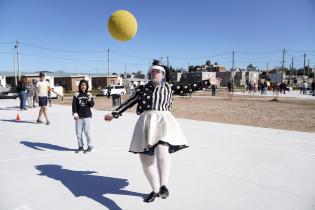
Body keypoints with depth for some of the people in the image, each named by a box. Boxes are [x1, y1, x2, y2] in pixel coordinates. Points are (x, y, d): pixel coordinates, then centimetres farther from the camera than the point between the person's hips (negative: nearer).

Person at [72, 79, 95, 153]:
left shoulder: (89, 94, 2)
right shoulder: (77, 94, 2)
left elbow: (92, 105, -1)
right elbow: (74, 105, 0)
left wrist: (90, 99, -18)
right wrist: (75, 113, -10)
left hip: (87, 116, -2)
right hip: (79, 116, 2)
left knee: (87, 131, -6)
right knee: (78, 132, 7)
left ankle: (90, 146, 10)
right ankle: (80, 146, 22)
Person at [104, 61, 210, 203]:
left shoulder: (169, 87, 12)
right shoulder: (142, 88, 13)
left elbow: (187, 89, 12)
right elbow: (129, 102, 18)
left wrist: (205, 83, 8)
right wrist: (114, 114, 19)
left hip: (163, 120, -2)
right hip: (145, 122, 3)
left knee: (161, 150, -30)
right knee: (145, 158, 7)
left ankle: (163, 186, -35)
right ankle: (155, 189, 25)